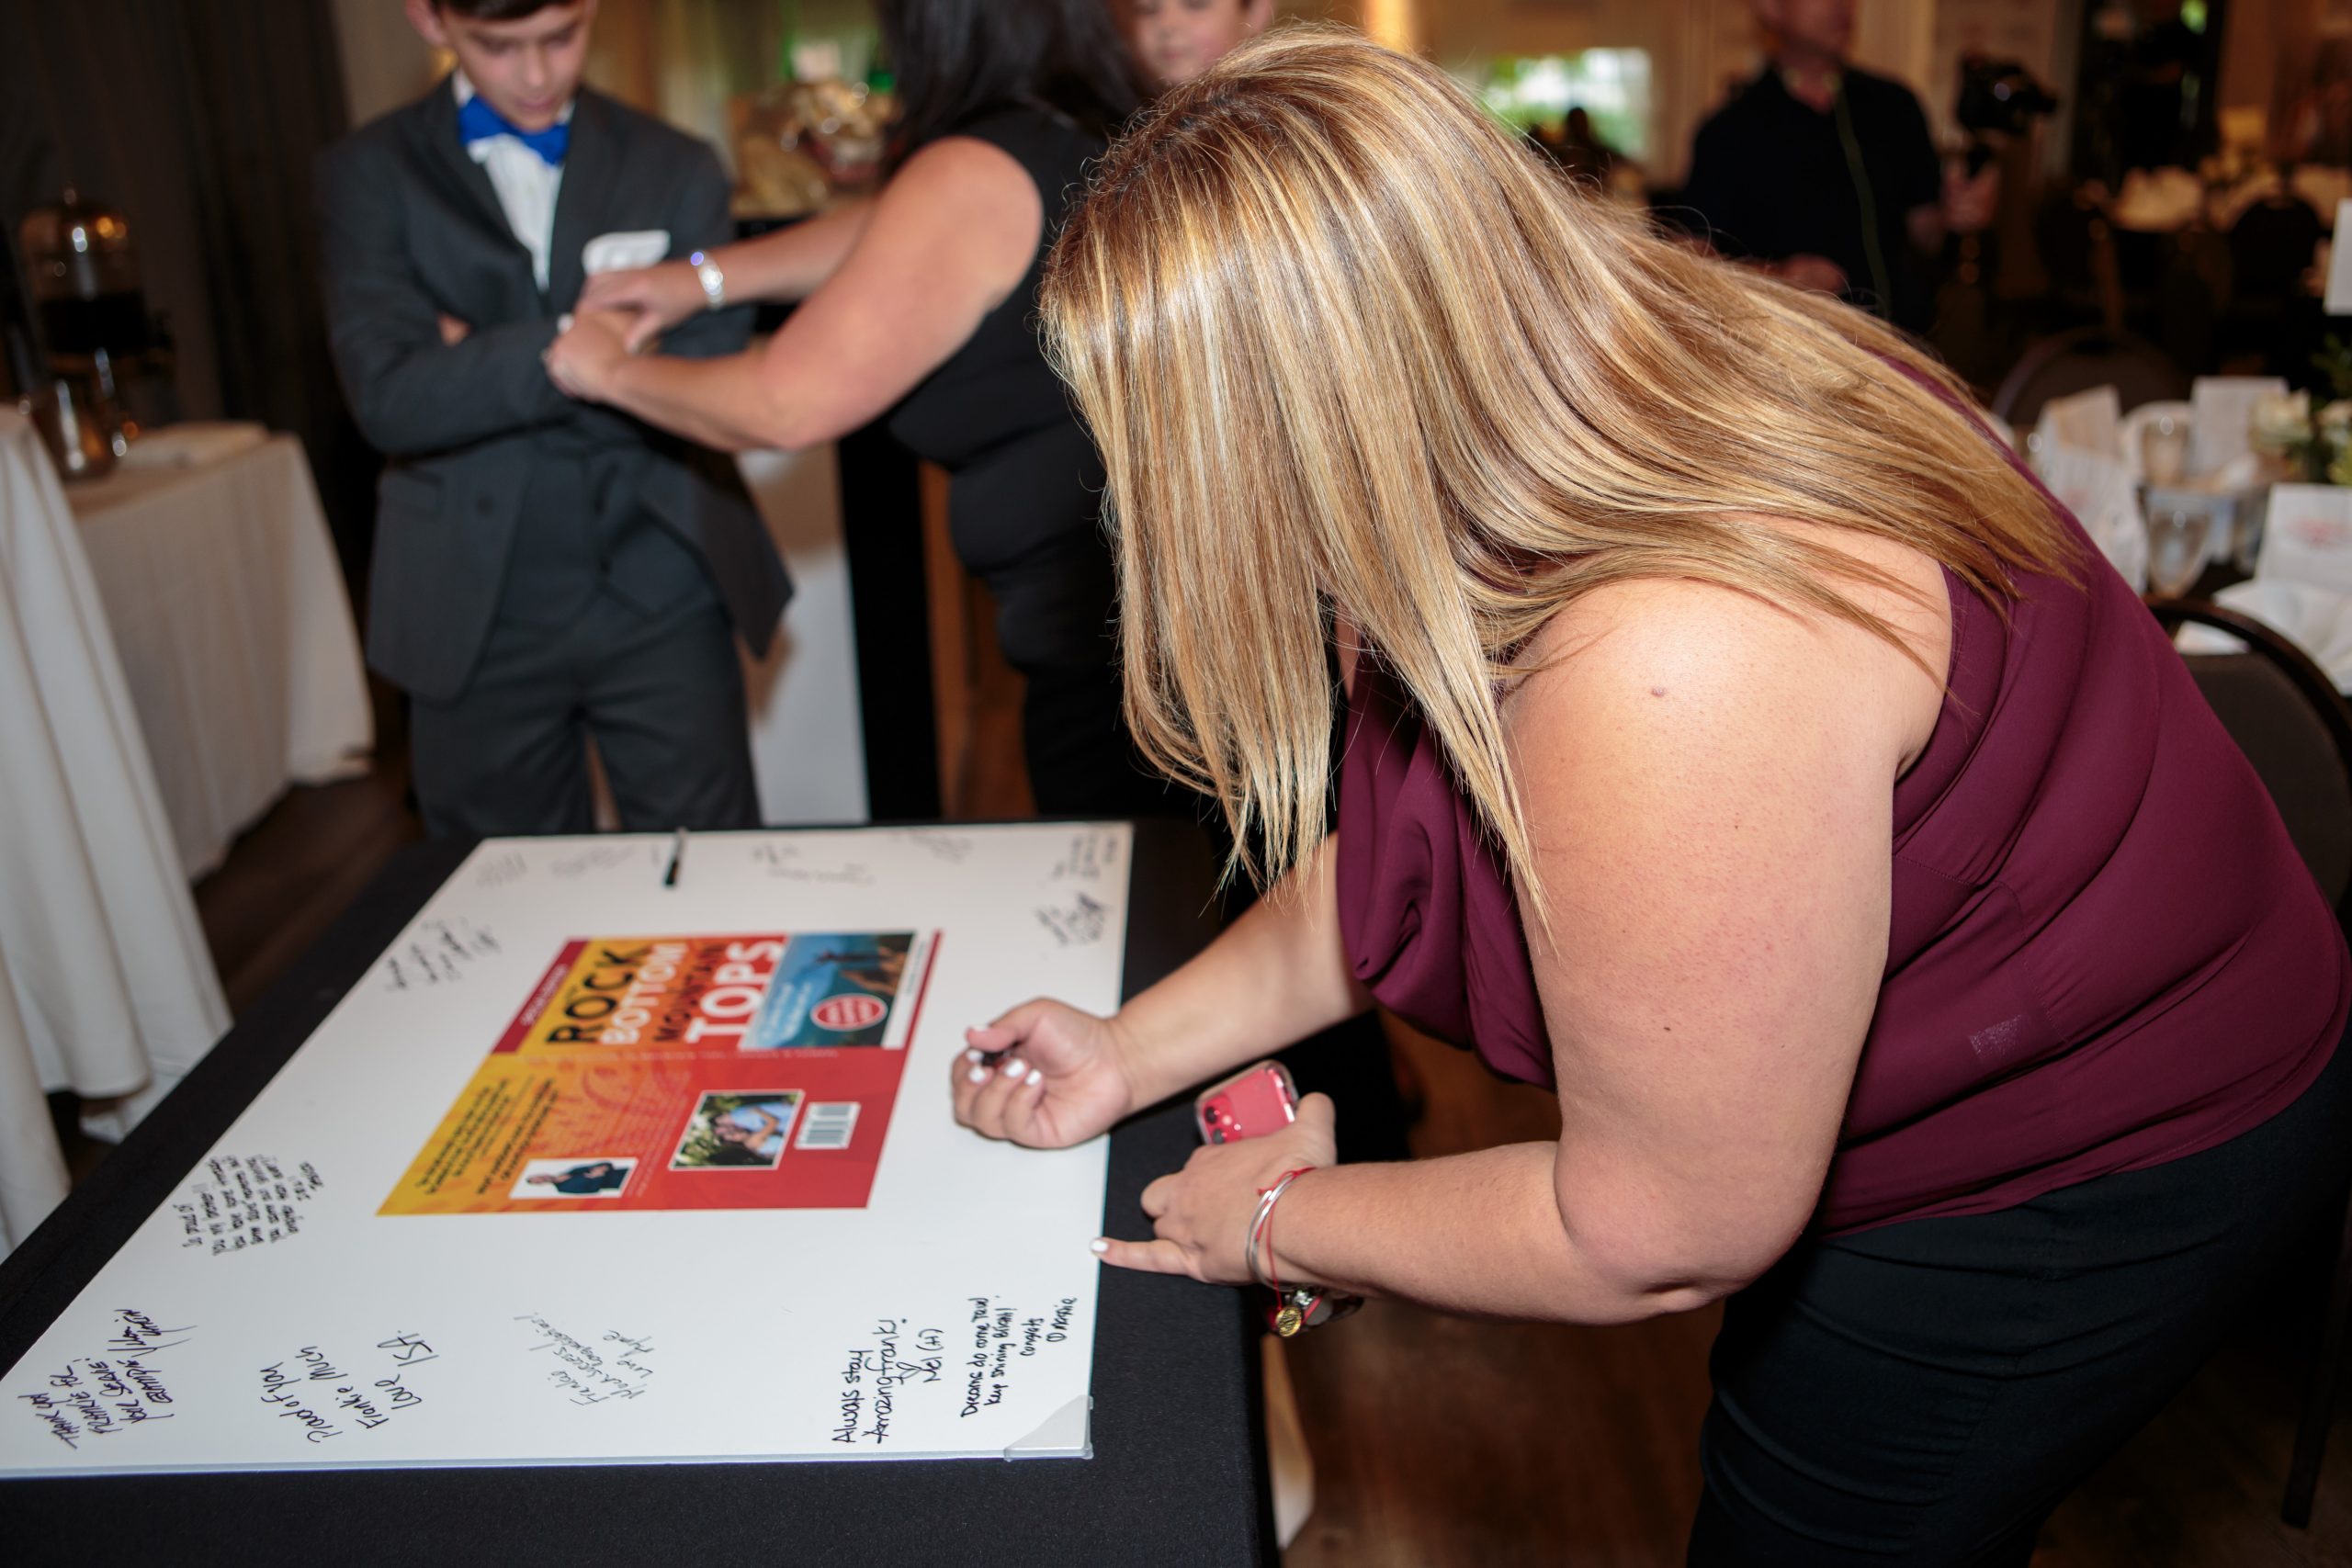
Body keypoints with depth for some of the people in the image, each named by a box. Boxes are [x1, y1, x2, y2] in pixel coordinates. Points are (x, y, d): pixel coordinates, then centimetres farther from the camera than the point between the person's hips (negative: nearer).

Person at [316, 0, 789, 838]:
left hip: (661, 603, 0)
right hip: (478, 618, 1)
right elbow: (390, 400, -12)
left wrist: (485, 366, -11)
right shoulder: (370, 172, 2)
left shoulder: (676, 169, 4)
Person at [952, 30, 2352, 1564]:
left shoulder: (1672, 679, -42)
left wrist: (1285, 1222, -13)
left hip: (2067, 1194, -7)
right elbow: (1399, 850, 0)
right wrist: (1136, 1050, 2)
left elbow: (1667, 1233, -28)